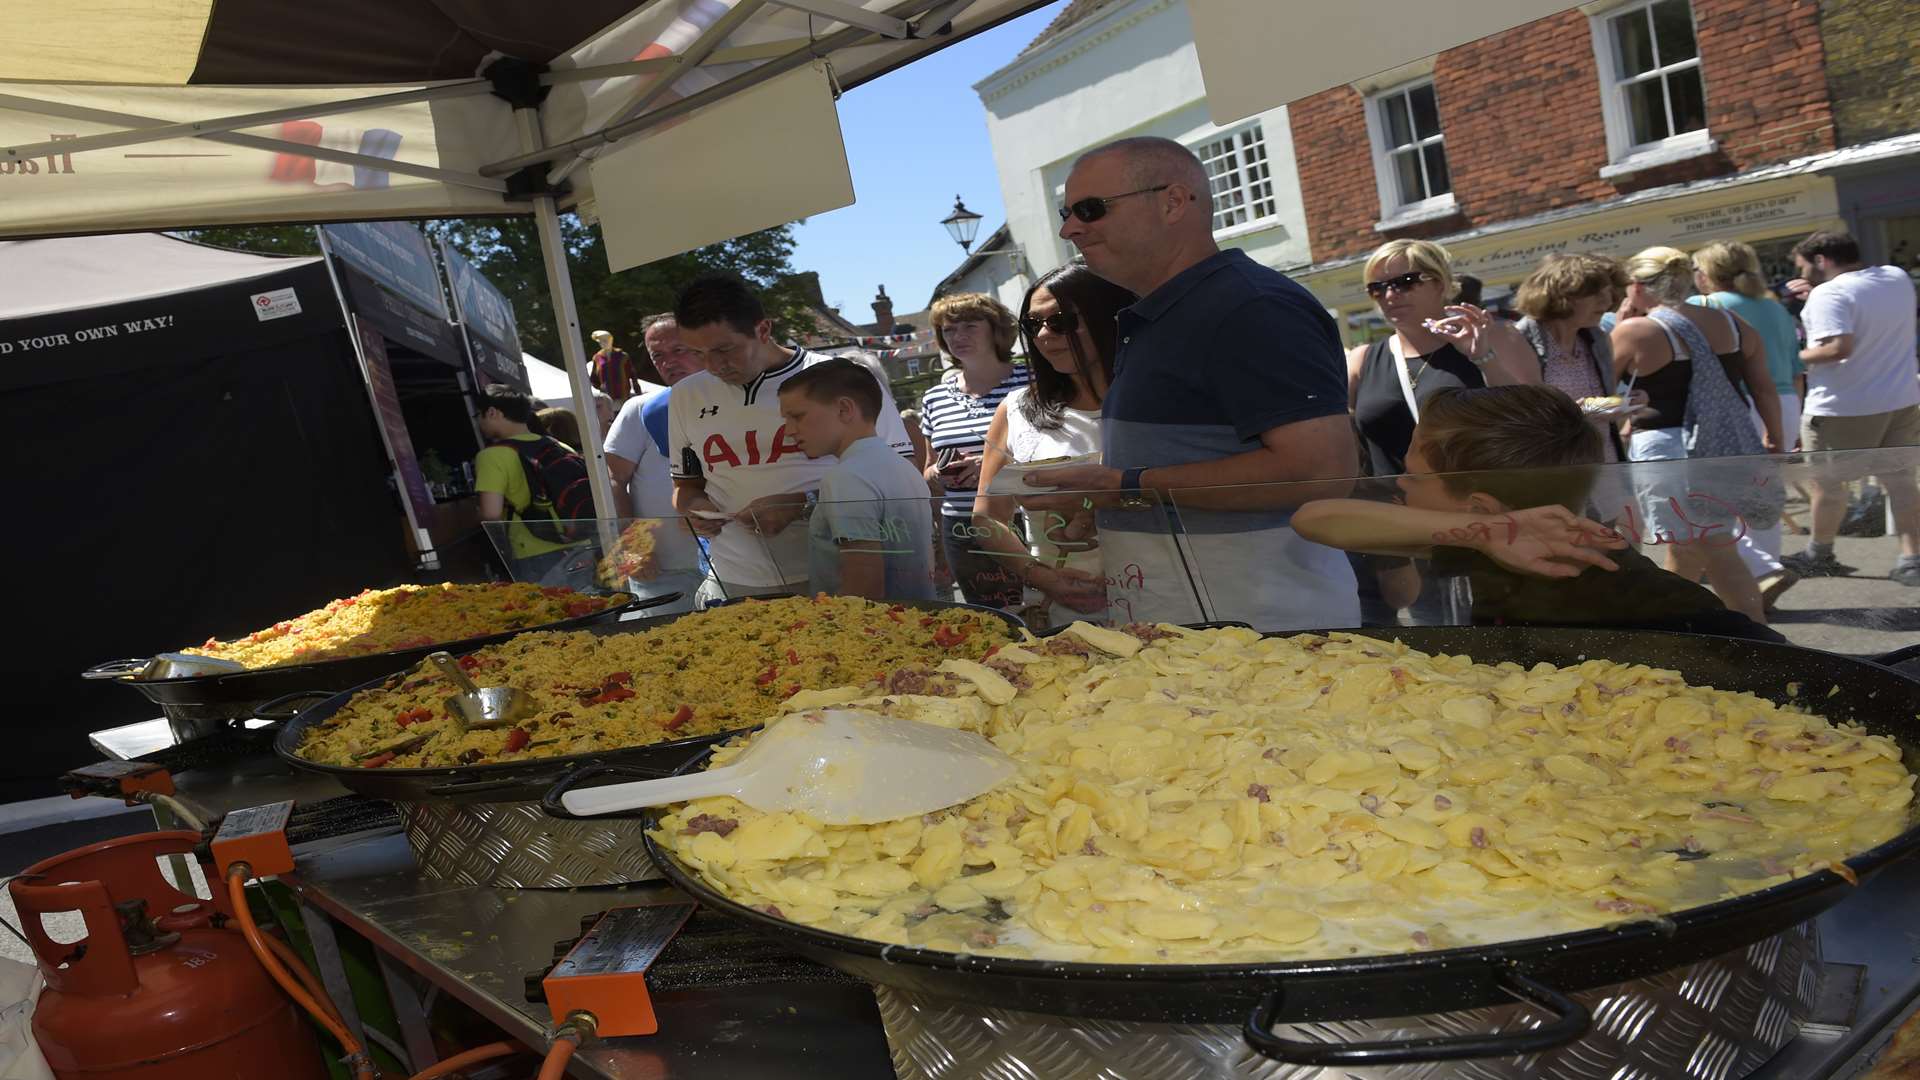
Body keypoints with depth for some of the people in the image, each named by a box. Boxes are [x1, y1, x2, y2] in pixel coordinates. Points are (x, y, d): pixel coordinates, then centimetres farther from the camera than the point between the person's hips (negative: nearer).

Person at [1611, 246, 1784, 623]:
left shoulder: (1633, 331, -8)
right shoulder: (1733, 324, 7)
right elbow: (1764, 388, 9)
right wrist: (1775, 442, 18)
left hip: (1665, 451, -6)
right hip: (1728, 448, 6)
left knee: (1717, 556, 1)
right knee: (1682, 551, 17)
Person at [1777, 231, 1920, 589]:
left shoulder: (1828, 294, -21)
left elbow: (1839, 347, -31)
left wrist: (1797, 357, -16)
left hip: (1844, 407, -7)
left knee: (1828, 482, 10)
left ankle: (1819, 555, 24)